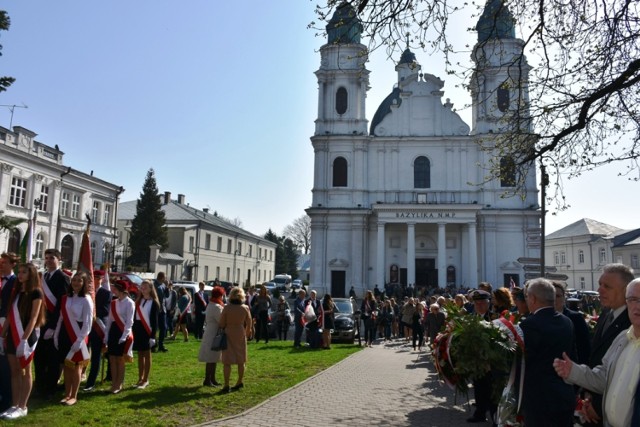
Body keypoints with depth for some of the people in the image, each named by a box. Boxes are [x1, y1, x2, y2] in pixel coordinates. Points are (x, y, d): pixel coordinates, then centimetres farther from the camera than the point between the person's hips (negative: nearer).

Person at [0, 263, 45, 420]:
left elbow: (33, 318, -14)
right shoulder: (16, 291, 11)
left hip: (26, 336, -6)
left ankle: (22, 407, 8)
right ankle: (14, 406, 15)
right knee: (14, 371, 9)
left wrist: (24, 339, -20)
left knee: (25, 371, 2)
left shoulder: (36, 292, -9)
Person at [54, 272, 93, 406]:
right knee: (66, 365, 11)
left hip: (78, 336, -5)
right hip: (65, 335, 5)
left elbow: (88, 323, -13)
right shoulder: (66, 298, 7)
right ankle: (67, 394, 22)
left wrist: (80, 340, -18)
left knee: (76, 366, 4)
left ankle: (73, 396, 14)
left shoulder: (86, 300, -11)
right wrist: (56, 335, 8)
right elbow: (61, 318, 11)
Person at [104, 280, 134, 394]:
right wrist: (106, 336, 9)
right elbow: (109, 320, 11)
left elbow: (129, 321, -13)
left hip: (123, 332, -6)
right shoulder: (113, 302, 9)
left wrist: (124, 336, -19)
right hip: (113, 331, 6)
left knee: (120, 360, 2)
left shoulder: (129, 303, -10)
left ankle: (119, 385, 12)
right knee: (112, 359, 8)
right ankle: (114, 384, 17)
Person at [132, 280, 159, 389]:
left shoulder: (154, 303, -4)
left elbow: (155, 320, -7)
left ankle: (145, 380, 11)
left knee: (147, 354, 4)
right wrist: (133, 331, 4)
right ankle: (140, 378, 19)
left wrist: (153, 335, -13)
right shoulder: (138, 301, 10)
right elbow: (134, 317, 10)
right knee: (140, 354, 11)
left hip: (147, 330, -5)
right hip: (137, 329, 5)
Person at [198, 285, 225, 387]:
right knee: (211, 360, -4)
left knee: (213, 359, 15)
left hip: (211, 335, 10)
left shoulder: (210, 305, 13)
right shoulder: (216, 307, -20)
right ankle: (207, 380, 1)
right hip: (213, 336, -10)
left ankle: (212, 379, 22)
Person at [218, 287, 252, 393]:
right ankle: (240, 382, 29)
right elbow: (249, 324, 1)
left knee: (227, 361, 2)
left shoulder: (226, 308, -14)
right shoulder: (245, 308, -7)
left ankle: (226, 386, 0)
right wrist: (247, 334, 18)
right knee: (241, 360, 17)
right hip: (241, 335, 3)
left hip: (229, 335, -3)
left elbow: (221, 323, -9)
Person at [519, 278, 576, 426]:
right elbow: (572, 354, 11)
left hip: (538, 399, -7)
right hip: (566, 396, 7)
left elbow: (520, 361, -15)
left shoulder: (530, 325, -20)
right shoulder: (567, 322, 3)